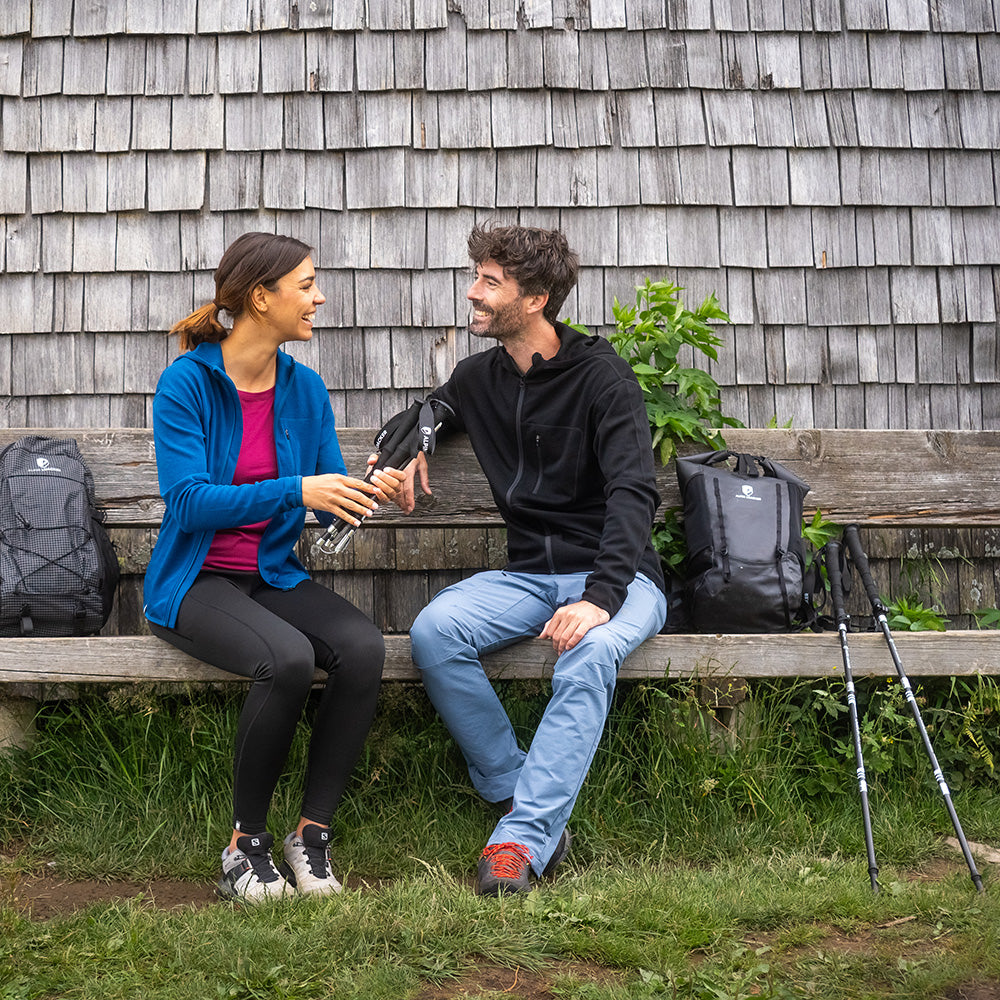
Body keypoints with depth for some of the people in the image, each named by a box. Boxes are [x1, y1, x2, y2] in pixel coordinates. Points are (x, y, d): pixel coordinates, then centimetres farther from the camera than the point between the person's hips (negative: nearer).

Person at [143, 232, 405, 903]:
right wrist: (295, 490, -28)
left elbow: (329, 503, 7)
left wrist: (368, 492, -16)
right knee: (288, 658, -33)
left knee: (363, 646, -25)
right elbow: (188, 501, -19)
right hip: (195, 583, -5)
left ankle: (313, 832, -12)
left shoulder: (305, 388, 7)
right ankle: (247, 842, -13)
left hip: (275, 576, 5)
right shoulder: (188, 382, -10)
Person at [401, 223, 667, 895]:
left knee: (590, 652, -38)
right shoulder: (478, 379, 11)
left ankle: (524, 838, -36)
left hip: (615, 575, -5)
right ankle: (521, 797, -18)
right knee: (434, 630, -25)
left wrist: (600, 596, -33)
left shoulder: (602, 376, -8)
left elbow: (633, 492, -18)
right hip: (528, 574, 5)